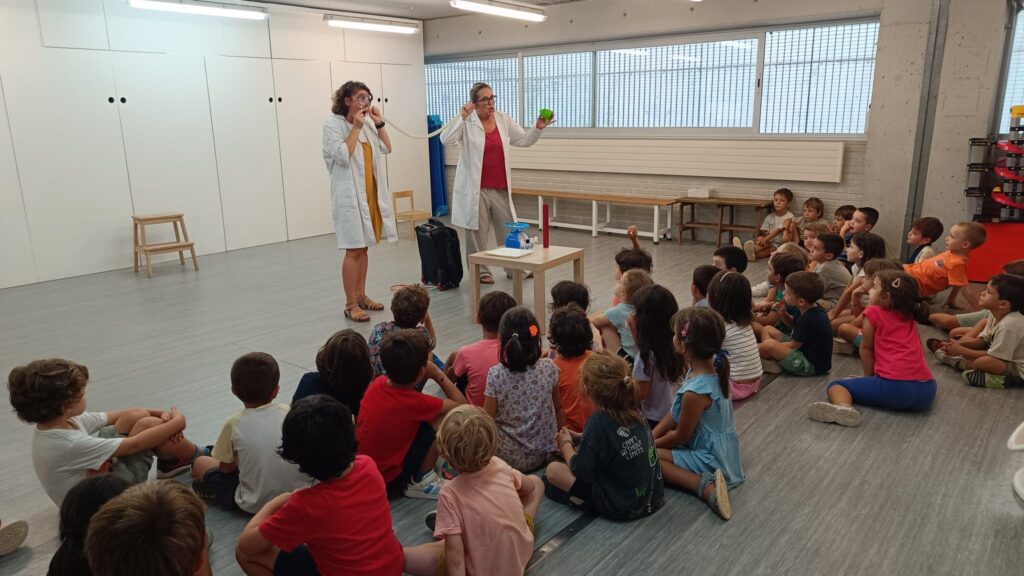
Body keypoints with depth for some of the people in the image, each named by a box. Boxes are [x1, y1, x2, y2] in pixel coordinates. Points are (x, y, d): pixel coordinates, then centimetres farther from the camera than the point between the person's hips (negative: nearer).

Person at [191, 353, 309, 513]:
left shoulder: (235, 423, -12)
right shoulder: (287, 412, -5)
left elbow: (226, 467, 1)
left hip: (256, 505, -2)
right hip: (300, 495, 2)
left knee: (200, 463, 16)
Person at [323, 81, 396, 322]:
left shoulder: (367, 124, 10)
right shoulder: (333, 125, -8)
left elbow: (386, 149, 10)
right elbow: (343, 156, -19)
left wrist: (379, 124, 1)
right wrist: (356, 127, -17)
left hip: (370, 193, 7)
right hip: (349, 195, -7)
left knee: (363, 248, 12)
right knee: (353, 250, -7)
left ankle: (361, 296, 23)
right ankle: (350, 305, 0)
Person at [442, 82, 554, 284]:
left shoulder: (504, 120, 7)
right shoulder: (466, 123, -7)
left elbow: (524, 139, 12)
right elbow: (446, 140, -18)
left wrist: (538, 128, -5)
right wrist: (461, 117, -27)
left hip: (500, 189, 4)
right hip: (475, 189, -4)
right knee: (477, 232, 3)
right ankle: (480, 271, 16)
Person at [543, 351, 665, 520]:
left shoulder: (599, 422, -24)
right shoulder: (634, 411, -3)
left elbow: (580, 471, -13)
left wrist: (565, 444, 5)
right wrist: (580, 438, 11)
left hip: (622, 507, -7)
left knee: (552, 470, 0)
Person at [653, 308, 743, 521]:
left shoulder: (696, 392, -34)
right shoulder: (712, 369, -6)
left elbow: (681, 436, -18)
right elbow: (675, 413, 3)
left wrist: (651, 445, -1)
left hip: (711, 460, -9)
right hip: (721, 449, 9)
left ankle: (705, 486, -18)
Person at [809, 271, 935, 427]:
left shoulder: (874, 312, 5)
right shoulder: (910, 317, 21)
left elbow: (866, 347, 10)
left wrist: (868, 376, 22)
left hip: (894, 386, -6)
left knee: (835, 385, 1)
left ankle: (843, 407, -30)